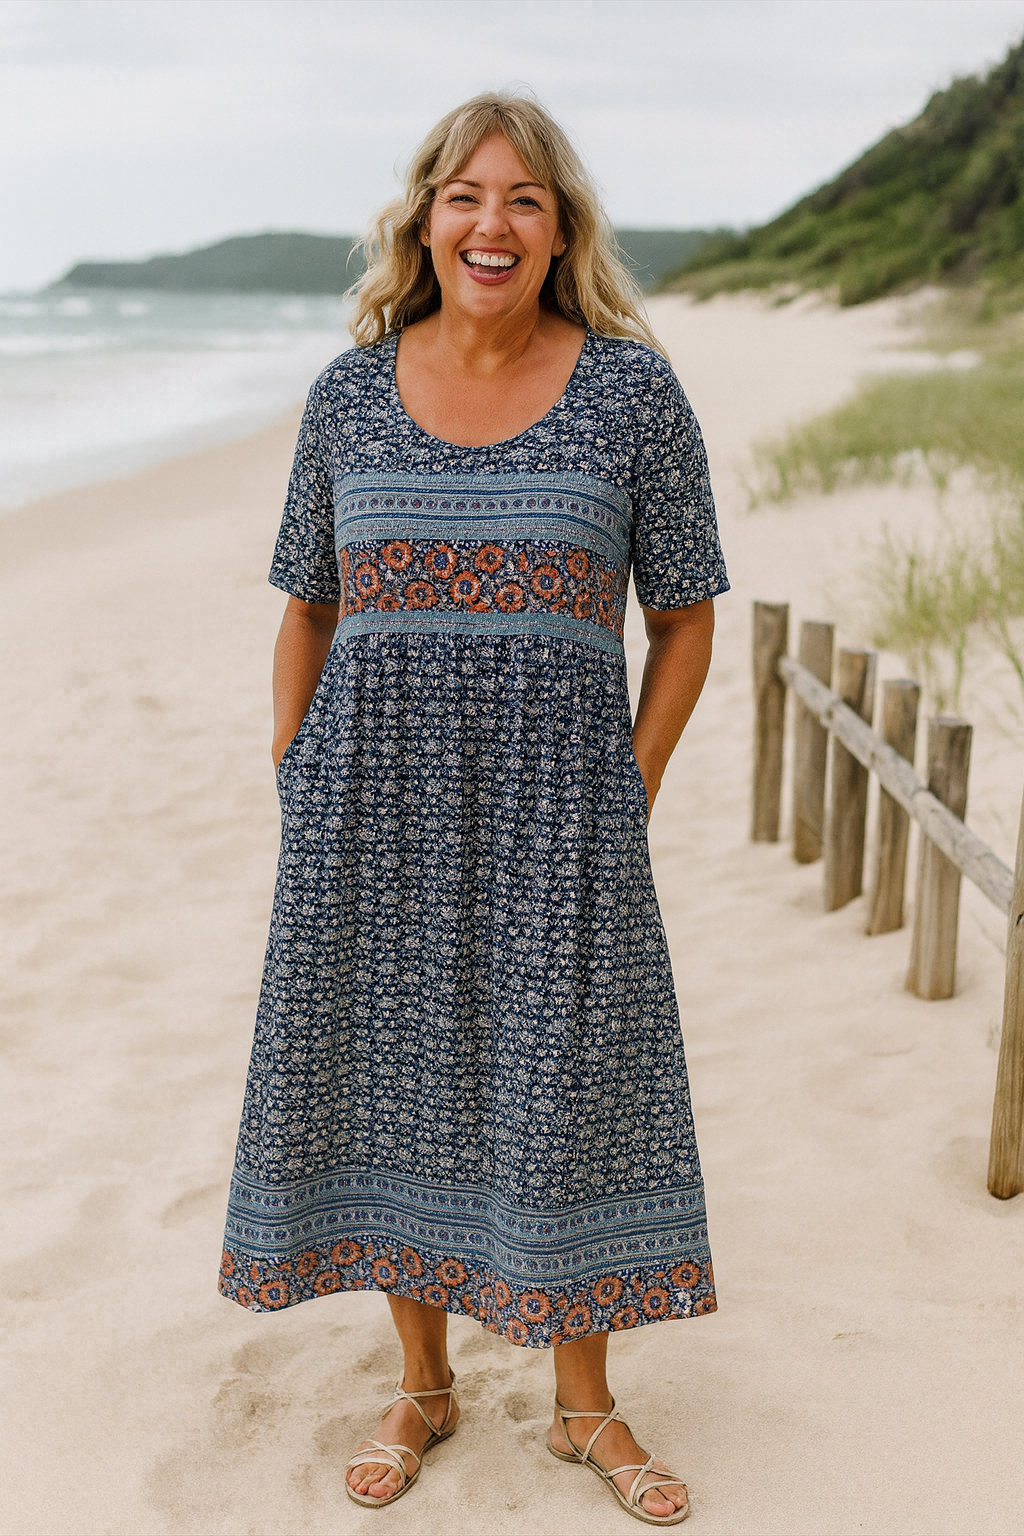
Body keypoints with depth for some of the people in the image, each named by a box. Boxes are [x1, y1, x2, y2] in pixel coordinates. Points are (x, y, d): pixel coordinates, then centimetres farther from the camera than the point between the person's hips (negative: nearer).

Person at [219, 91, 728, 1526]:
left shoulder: (632, 389, -2)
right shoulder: (352, 392, 4)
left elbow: (686, 618, 2)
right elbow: (307, 609, 11)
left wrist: (629, 801, -4)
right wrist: (296, 789, 3)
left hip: (555, 795, -2)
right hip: (373, 799, 2)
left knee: (566, 1090, 6)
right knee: (392, 1084, 11)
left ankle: (586, 1407, 28)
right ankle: (424, 1382, 33)